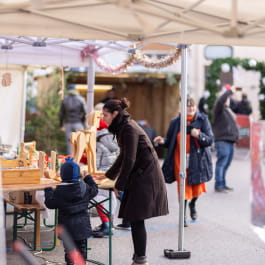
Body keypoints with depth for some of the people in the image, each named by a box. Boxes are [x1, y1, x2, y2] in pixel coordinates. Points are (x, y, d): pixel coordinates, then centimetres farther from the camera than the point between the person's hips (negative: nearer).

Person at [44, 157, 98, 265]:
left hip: (67, 226, -2)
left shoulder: (59, 190, -13)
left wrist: (48, 191, 9)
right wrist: (89, 178, 25)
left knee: (69, 249, 6)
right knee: (82, 248, 14)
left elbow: (50, 204, -7)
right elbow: (94, 190, 13)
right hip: (82, 225, 2)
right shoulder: (85, 187, -6)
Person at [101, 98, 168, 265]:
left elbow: (129, 160, -20)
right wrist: (109, 175, 31)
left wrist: (119, 185, -14)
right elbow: (123, 156, 25)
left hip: (145, 177, -10)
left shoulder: (129, 129, -17)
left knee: (136, 219, -6)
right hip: (138, 176, 10)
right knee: (134, 219, 10)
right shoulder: (123, 127, 14)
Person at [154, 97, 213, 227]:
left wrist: (199, 135, -24)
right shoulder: (176, 122, 0)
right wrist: (163, 141, -13)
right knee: (183, 187, 0)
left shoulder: (202, 120, -2)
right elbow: (170, 141, 8)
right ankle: (183, 215, 17)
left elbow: (210, 139, -6)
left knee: (197, 187, 9)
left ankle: (193, 204, 44)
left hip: (197, 160, 0)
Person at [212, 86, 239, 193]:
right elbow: (220, 101, -27)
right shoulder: (219, 109, -4)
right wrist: (230, 91, -23)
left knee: (226, 164, 13)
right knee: (221, 163, -10)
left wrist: (235, 136, 21)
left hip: (230, 141, 9)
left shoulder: (228, 110, 23)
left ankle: (223, 184, 20)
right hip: (222, 141, -9)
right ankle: (218, 185, -8)